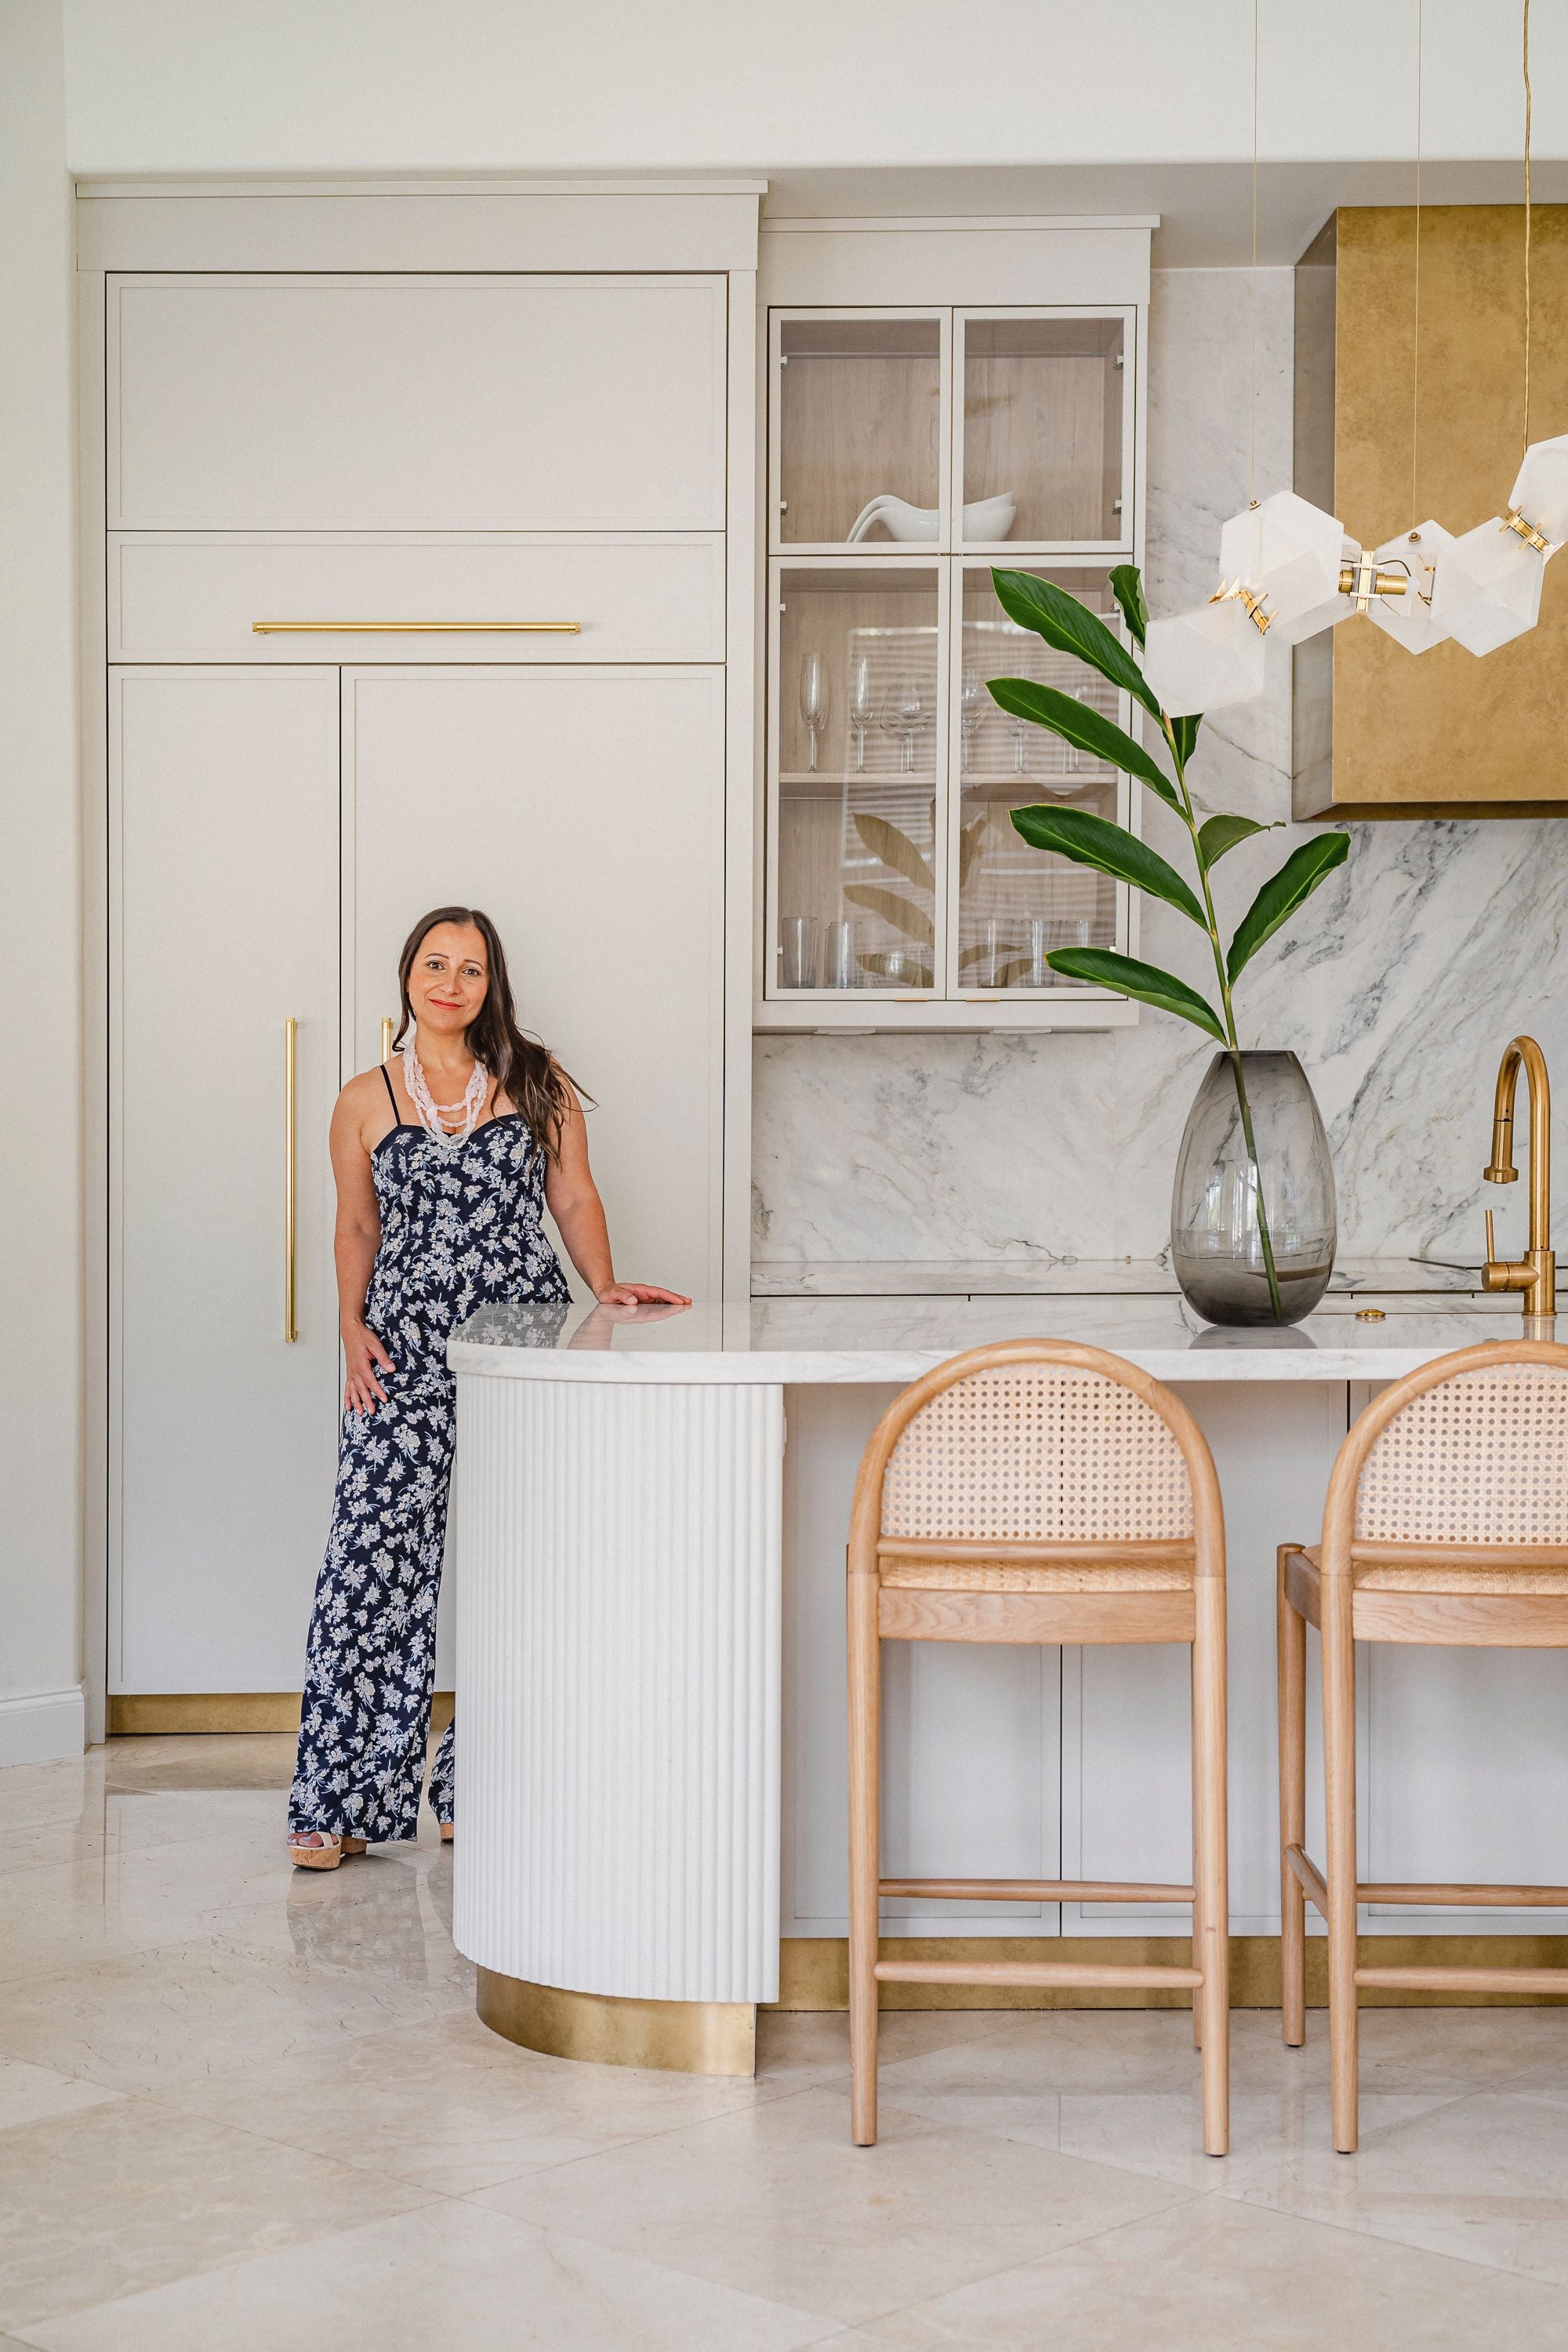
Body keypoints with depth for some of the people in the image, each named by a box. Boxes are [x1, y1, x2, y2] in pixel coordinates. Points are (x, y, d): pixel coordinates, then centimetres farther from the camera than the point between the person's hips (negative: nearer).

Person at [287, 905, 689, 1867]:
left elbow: (574, 1195, 8)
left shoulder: (536, 1081, 8)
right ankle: (339, 1802, -3)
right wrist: (354, 1327, 1)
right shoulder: (367, 1102, 9)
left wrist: (604, 1284, -7)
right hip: (406, 1351, 0)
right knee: (374, 1560, -9)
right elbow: (357, 1227, 15)